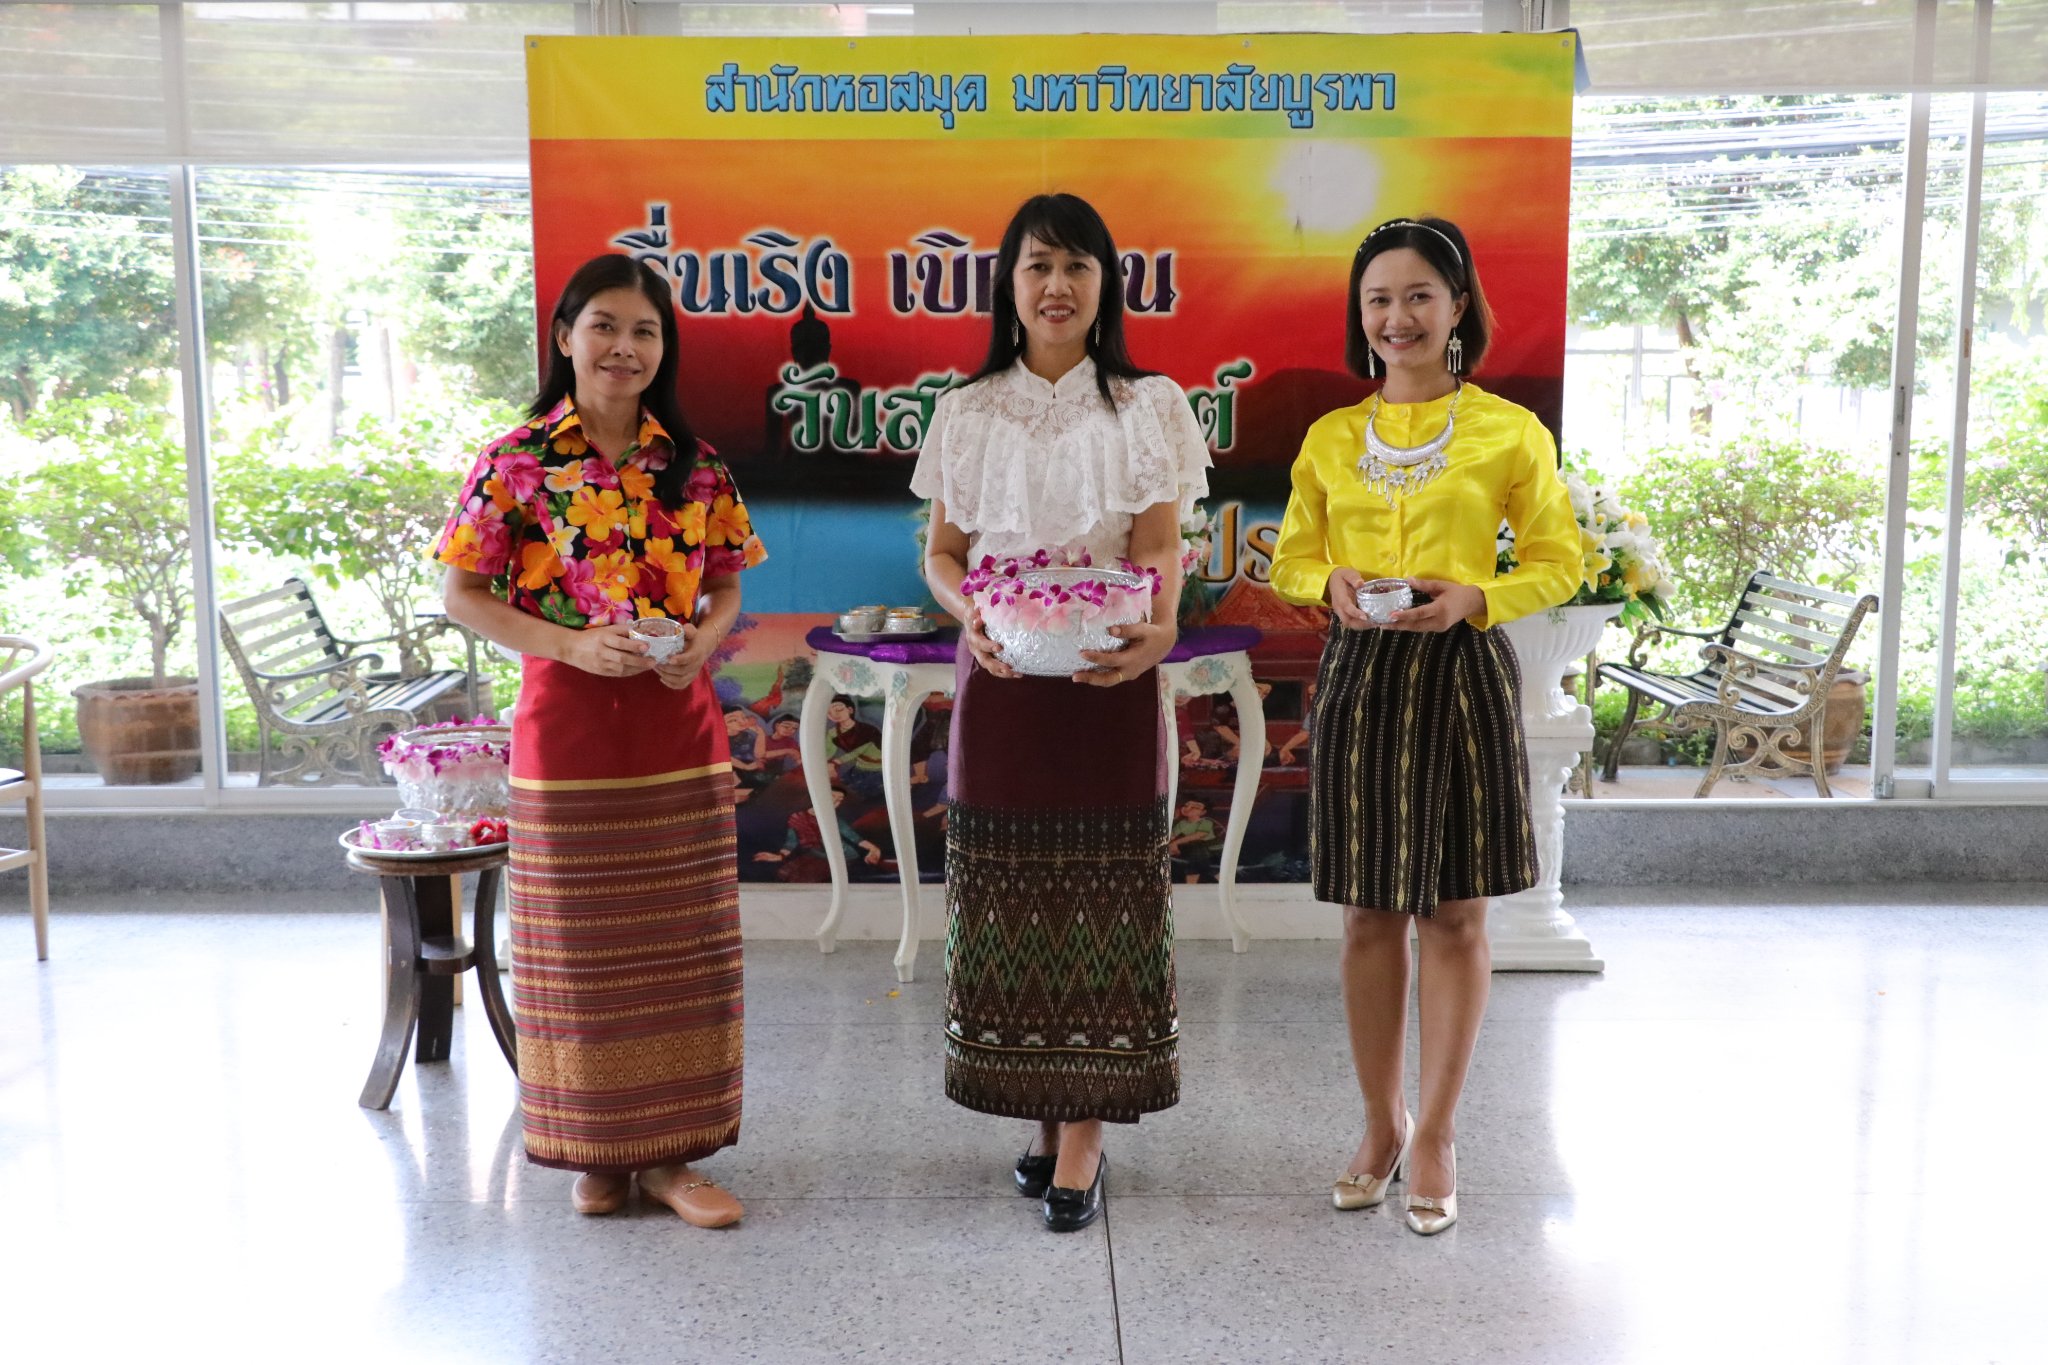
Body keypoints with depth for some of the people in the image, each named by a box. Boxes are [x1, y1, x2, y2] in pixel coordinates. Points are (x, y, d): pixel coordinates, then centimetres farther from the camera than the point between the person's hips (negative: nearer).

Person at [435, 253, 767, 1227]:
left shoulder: (695, 464, 6)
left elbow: (725, 587, 13)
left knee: (680, 944, 7)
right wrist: (572, 643, -16)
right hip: (568, 726, -3)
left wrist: (703, 642, -9)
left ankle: (668, 1152, 20)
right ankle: (596, 1152, 22)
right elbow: (463, 595, -3)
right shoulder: (517, 461, -3)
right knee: (580, 946, 6)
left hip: (680, 727, 3)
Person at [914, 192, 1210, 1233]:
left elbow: (1159, 548, -5)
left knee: (1101, 896, -1)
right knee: (1009, 896, 3)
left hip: (1109, 676, -1)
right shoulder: (969, 413, 10)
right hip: (998, 678, 2)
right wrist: (971, 616, -14)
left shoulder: (1147, 408, 5)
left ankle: (1085, 1129, 7)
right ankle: (1041, 1110, 18)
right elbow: (941, 552, 9)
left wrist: (1157, 628, -26)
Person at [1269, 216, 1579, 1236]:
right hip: (1358, 678, 3)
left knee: (1455, 916, 4)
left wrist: (1474, 597, -15)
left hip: (1463, 675, -2)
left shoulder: (1509, 432, 0)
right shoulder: (1330, 439, 8)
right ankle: (1382, 1126, 24)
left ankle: (1436, 1136, 19)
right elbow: (1291, 555, 14)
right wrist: (1331, 582, -8)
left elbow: (1556, 562, 3)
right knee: (1369, 917, 8)